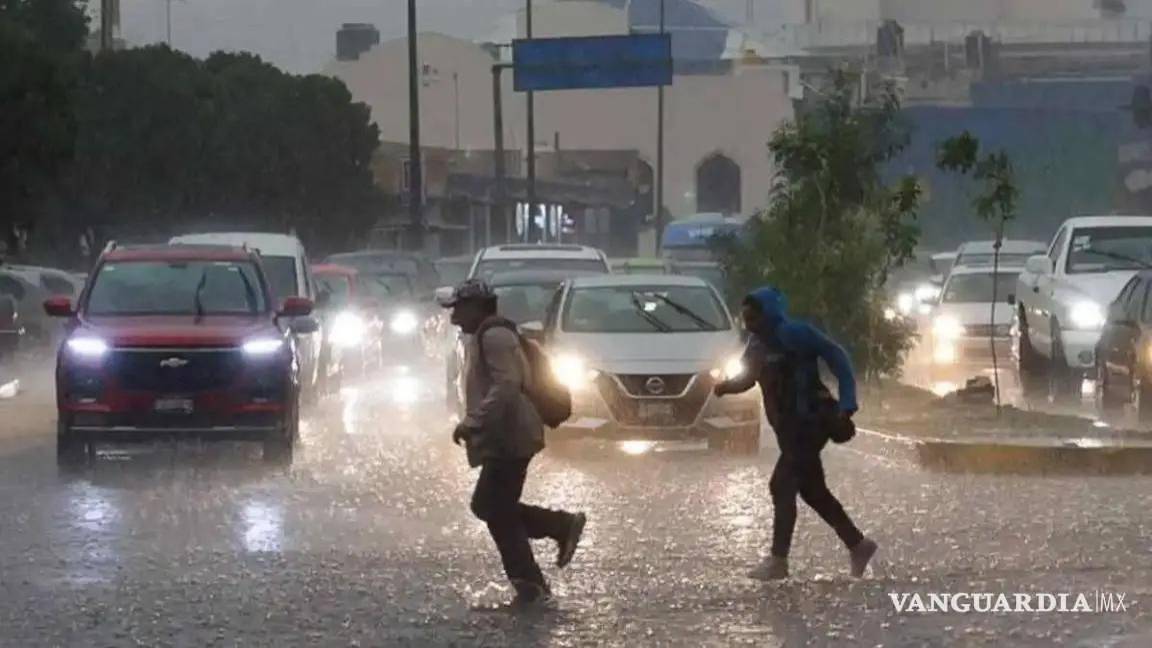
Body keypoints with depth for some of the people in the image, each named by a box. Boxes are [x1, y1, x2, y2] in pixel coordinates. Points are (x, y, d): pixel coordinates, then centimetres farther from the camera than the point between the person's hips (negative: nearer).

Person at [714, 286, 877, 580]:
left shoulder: (795, 335, -15)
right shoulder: (757, 345, 10)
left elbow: (837, 357, -15)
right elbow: (748, 377, 17)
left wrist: (846, 404, -22)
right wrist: (727, 386, -7)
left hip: (809, 423, -9)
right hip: (787, 427, 9)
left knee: (782, 485, -14)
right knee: (813, 491, 14)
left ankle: (778, 561, -13)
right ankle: (858, 545, 26)